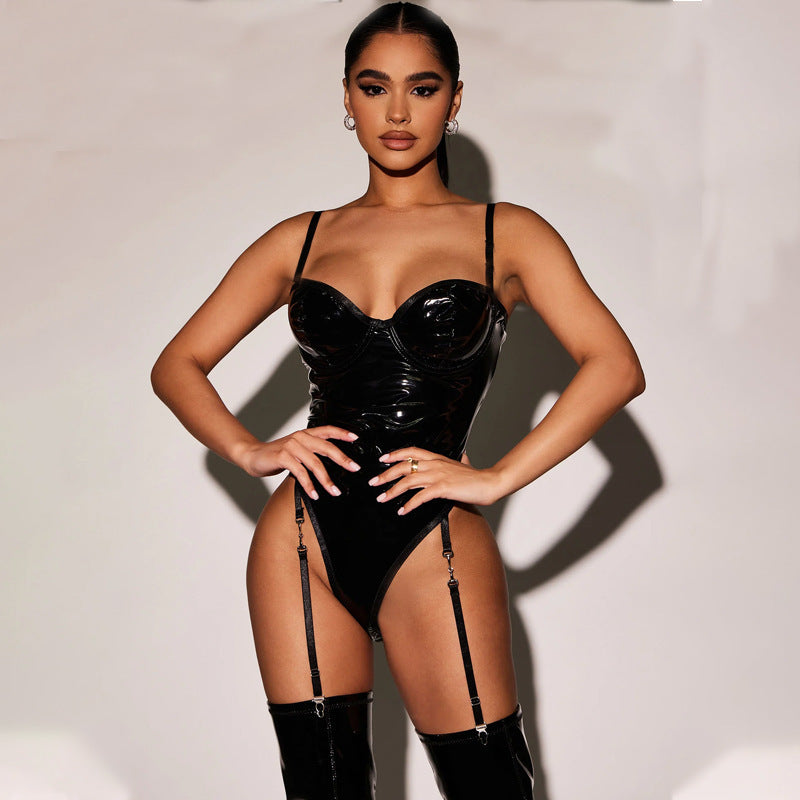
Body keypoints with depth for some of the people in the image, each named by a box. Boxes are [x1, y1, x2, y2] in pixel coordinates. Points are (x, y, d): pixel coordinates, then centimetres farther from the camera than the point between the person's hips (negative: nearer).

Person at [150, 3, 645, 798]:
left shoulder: (505, 235, 5)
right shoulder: (303, 240, 12)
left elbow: (615, 365, -7)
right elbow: (178, 364, 13)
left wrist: (497, 477, -14)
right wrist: (250, 450, -5)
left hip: (431, 544, -2)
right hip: (303, 542, 3)